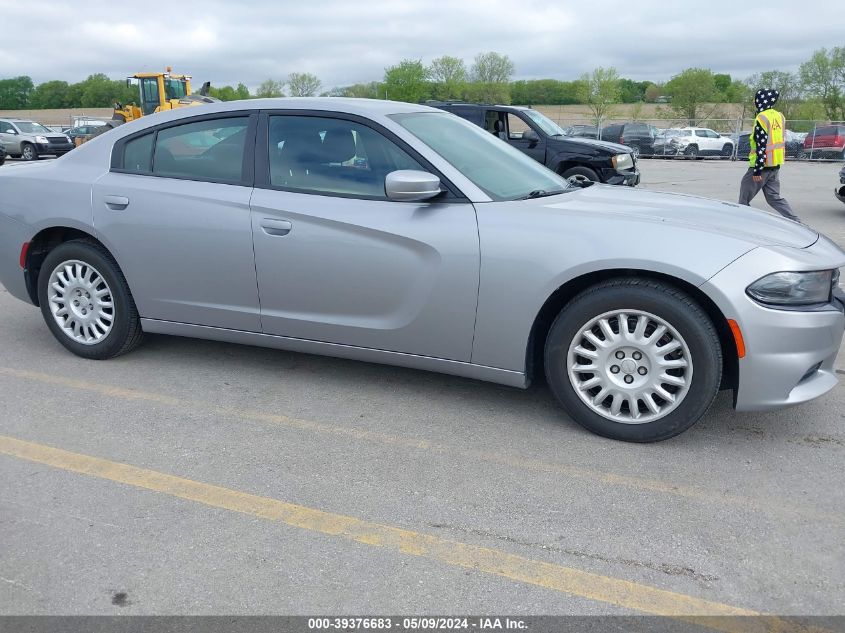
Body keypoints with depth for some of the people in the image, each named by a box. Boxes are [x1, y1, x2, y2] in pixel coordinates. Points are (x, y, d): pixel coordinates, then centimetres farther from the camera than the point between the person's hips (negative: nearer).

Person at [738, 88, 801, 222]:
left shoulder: (762, 118, -15)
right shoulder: (779, 116, 12)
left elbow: (761, 146, -19)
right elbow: (779, 141, 18)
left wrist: (757, 170, -19)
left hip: (762, 165, -8)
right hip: (776, 165, 8)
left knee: (744, 198, 2)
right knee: (774, 197, 12)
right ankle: (796, 222, 5)